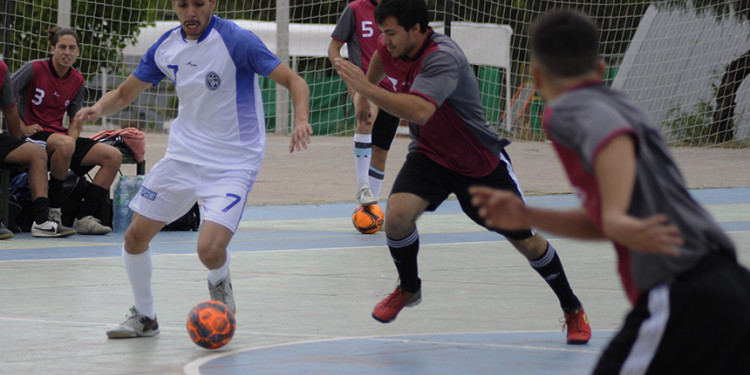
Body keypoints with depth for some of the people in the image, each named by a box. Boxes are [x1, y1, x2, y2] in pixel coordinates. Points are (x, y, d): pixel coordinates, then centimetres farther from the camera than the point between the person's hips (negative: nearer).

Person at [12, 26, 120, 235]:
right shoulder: (34, 69, -7)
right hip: (33, 135, -7)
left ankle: (84, 218, -14)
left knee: (113, 156, -9)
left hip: (61, 136, 7)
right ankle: (53, 210, -25)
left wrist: (72, 138, -5)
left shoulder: (77, 80, 9)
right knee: (64, 144, -41)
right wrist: (21, 128, -11)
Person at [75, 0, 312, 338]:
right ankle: (143, 317, 29)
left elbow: (294, 82, -18)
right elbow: (125, 94, 12)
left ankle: (220, 285, 15)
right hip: (183, 155, 6)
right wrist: (98, 108, -11)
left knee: (209, 250, -22)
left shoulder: (236, 40, -18)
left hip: (232, 165, -6)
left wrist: (301, 120, -37)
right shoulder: (166, 47, 0)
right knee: (135, 237, 5)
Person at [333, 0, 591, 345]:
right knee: (397, 215, -23)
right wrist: (366, 88, 28)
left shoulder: (442, 58, -34)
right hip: (429, 155, 5)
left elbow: (419, 111, -50)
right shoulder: (395, 46, -10)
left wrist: (366, 88, -47)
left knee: (525, 241, 6)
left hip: (482, 165, -5)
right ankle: (408, 288, 5)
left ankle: (573, 309, 28)